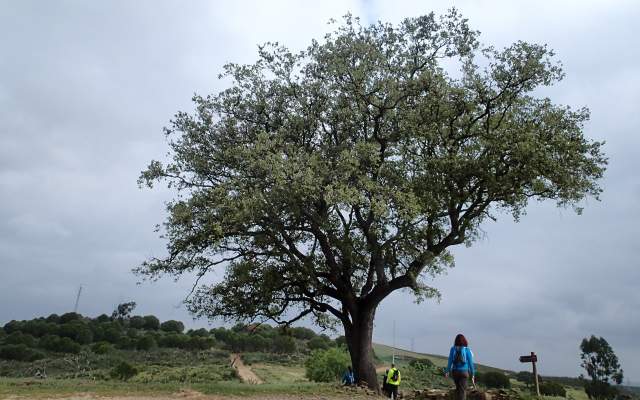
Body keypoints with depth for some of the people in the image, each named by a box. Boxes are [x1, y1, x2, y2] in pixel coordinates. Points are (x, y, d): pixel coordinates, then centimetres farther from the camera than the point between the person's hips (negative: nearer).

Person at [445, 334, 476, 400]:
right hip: (464, 372, -3)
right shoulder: (467, 350, -9)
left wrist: (447, 371, -2)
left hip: (455, 372, 3)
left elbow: (450, 361, -7)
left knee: (458, 388, 23)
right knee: (462, 390, -1)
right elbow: (470, 362, -6)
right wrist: (473, 373, 5)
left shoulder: (453, 349, -4)